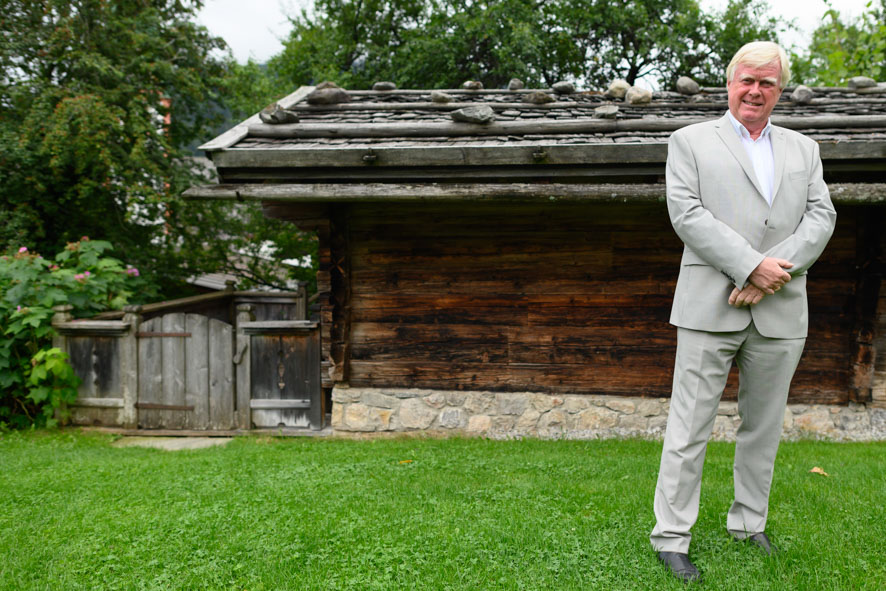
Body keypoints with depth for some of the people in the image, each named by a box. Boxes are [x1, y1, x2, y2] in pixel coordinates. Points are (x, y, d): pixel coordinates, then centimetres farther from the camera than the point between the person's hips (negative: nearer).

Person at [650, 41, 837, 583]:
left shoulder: (804, 149, 17)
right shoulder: (690, 141, 6)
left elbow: (821, 217, 5)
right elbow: (687, 214, -7)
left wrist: (772, 273, -12)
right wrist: (752, 266, -15)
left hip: (781, 311, 4)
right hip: (710, 308, -4)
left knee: (764, 427, 13)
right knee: (690, 427, -2)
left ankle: (749, 524, 29)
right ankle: (671, 537, 7)